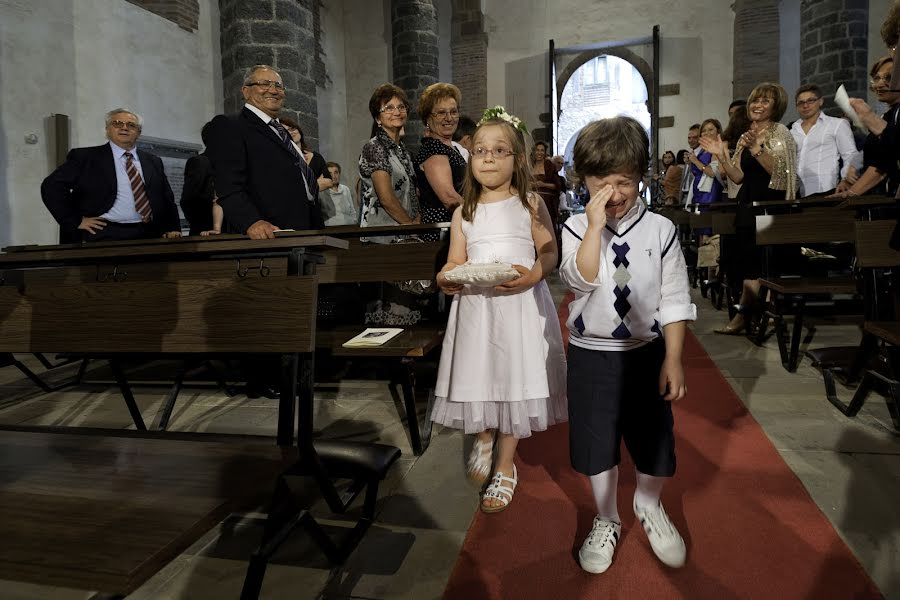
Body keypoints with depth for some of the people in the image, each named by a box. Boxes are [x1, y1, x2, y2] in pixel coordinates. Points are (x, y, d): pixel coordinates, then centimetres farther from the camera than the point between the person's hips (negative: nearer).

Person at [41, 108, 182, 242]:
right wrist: (76, 221, -4)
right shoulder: (85, 157, 6)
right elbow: (51, 186, 3)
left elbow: (167, 198, 20)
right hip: (105, 236, -3)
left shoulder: (153, 161, 18)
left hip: (149, 237, 3)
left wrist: (173, 229, 5)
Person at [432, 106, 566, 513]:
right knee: (479, 376, 8)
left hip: (520, 302, -2)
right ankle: (483, 438, 39)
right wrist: (446, 277, -15)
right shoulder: (465, 213, 10)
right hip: (476, 304, 3)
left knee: (514, 379, 2)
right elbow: (455, 261, 7)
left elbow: (550, 254, -1)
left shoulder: (530, 204, 3)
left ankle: (506, 466, 20)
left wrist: (533, 274, -21)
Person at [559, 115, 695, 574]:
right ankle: (606, 521, 38)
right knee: (597, 445, 12)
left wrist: (673, 359, -6)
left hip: (646, 352, 1)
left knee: (654, 441, 14)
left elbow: (674, 299, -3)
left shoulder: (660, 229, -6)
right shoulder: (576, 229, -8)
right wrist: (596, 225, -27)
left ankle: (649, 508, 45)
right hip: (591, 354, 0)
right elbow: (579, 280, -24)